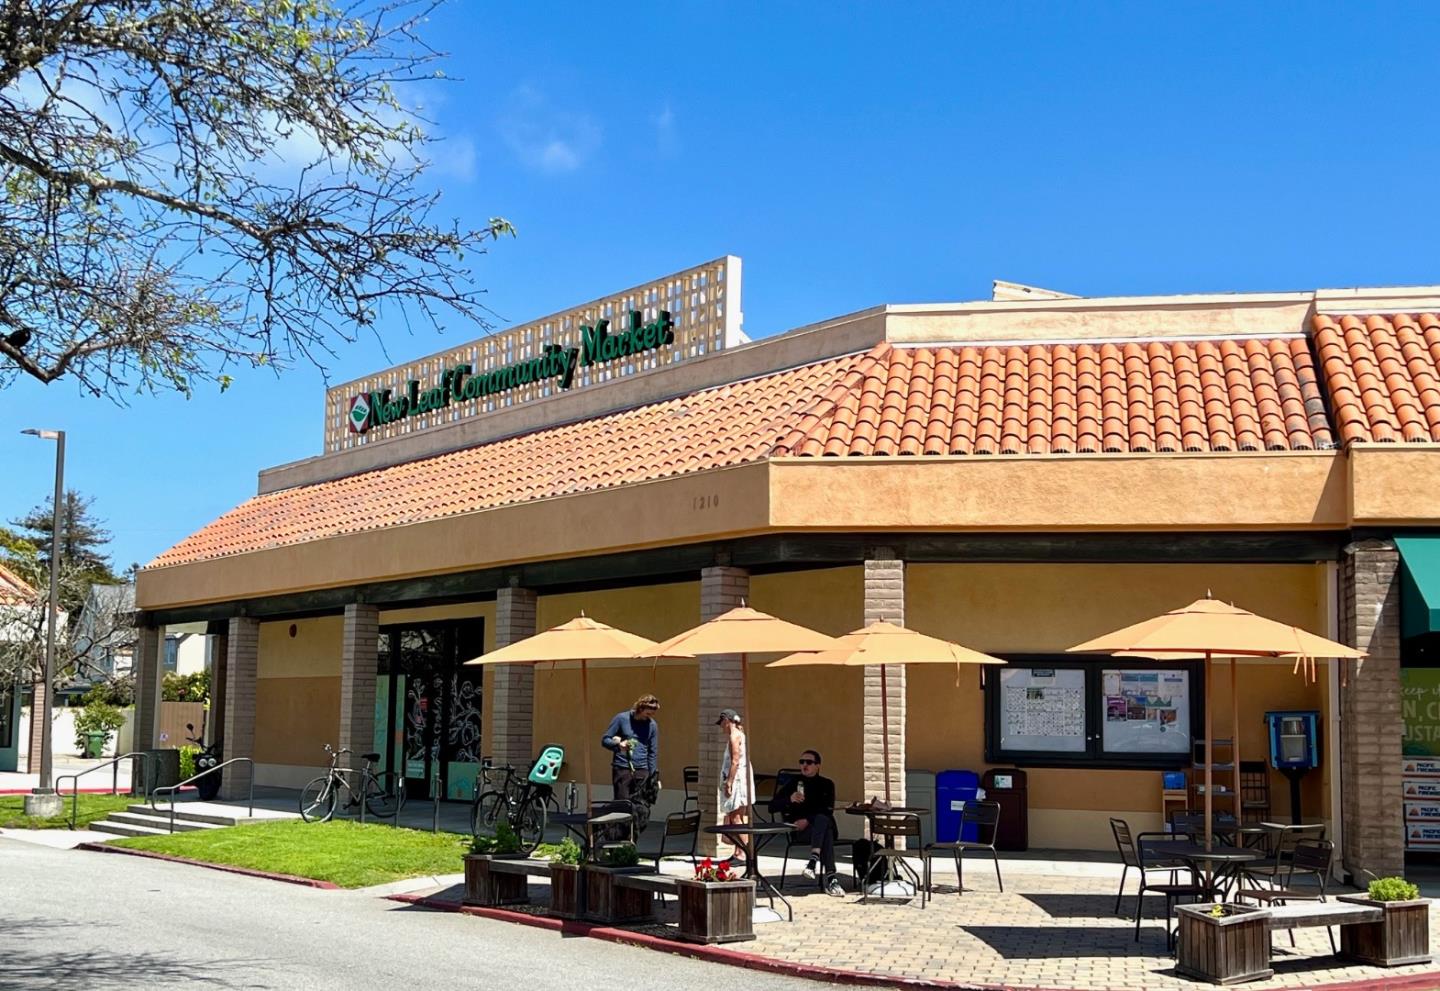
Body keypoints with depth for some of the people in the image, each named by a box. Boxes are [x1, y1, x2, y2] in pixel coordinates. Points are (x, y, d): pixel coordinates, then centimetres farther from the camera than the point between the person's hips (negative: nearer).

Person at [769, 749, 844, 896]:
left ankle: (814, 860, -53)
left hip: (822, 824, 1)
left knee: (822, 820, -38)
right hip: (798, 830, -1)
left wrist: (808, 820, -18)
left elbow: (828, 811, -2)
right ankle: (830, 878, -49)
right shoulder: (792, 783, 15)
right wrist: (789, 800, -15)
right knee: (826, 834, -36)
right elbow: (772, 806, 5)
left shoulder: (826, 784, 15)